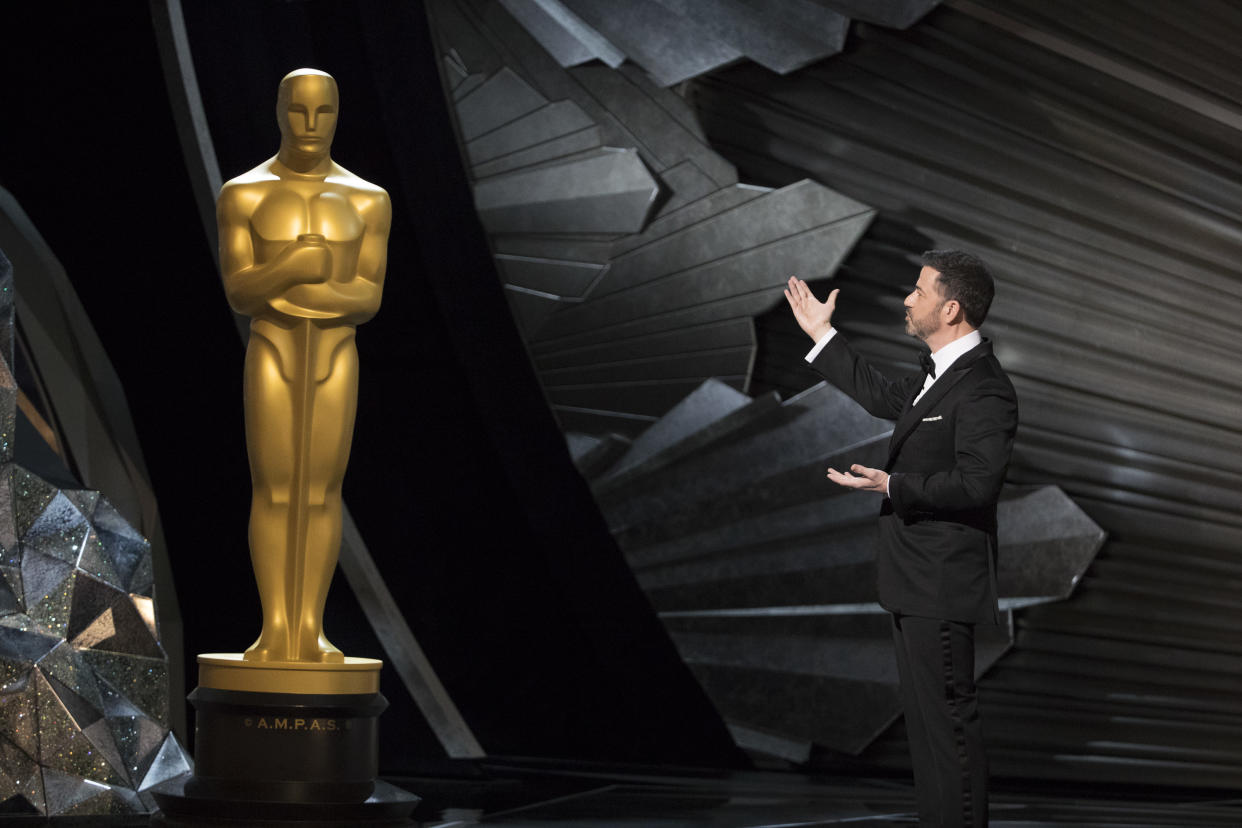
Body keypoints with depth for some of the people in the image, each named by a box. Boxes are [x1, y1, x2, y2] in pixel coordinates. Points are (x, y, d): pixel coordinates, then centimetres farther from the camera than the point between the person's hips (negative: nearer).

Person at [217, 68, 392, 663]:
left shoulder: (367, 200, 5)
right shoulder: (243, 195, 0)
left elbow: (369, 300, -1)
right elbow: (238, 293, -7)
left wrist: (300, 294, -17)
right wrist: (294, 268, -26)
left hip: (336, 357, 1)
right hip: (270, 356, -1)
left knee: (321, 494, 2)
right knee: (273, 493, -2)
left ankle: (310, 632, 8)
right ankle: (275, 632, 5)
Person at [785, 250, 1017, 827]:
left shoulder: (984, 389, -19)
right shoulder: (941, 375, 13)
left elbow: (974, 482, -26)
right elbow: (884, 397, 27)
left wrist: (889, 485, -27)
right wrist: (820, 334, 29)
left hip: (942, 584, -11)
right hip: (915, 580, 11)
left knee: (947, 716, -5)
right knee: (924, 712, 18)